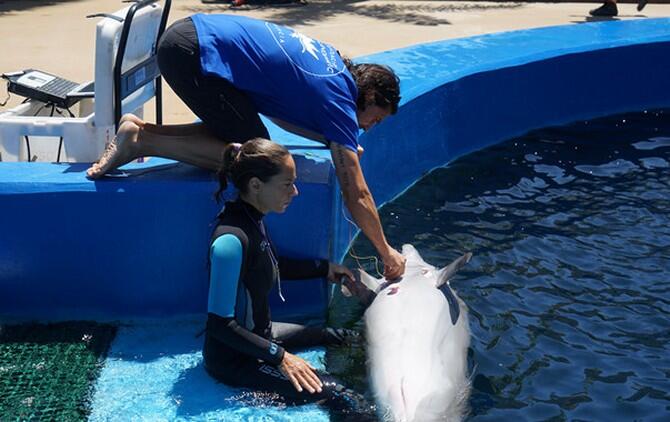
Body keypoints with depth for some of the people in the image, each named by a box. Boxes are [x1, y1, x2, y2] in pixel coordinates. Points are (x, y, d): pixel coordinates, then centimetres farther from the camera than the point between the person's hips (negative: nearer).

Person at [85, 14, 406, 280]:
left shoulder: (331, 61, 17)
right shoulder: (340, 98, -6)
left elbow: (276, 109, 28)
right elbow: (356, 194, -6)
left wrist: (340, 142, 22)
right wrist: (387, 253, 4)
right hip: (196, 51, -9)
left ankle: (141, 130, 8)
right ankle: (142, 141, -7)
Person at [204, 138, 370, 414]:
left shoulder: (253, 219, 0)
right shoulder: (231, 240, -29)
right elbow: (220, 323, -28)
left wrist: (324, 268, 19)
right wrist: (279, 357, -24)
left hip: (259, 333, 10)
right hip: (232, 359, -10)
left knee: (340, 337, 22)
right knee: (342, 399, -20)